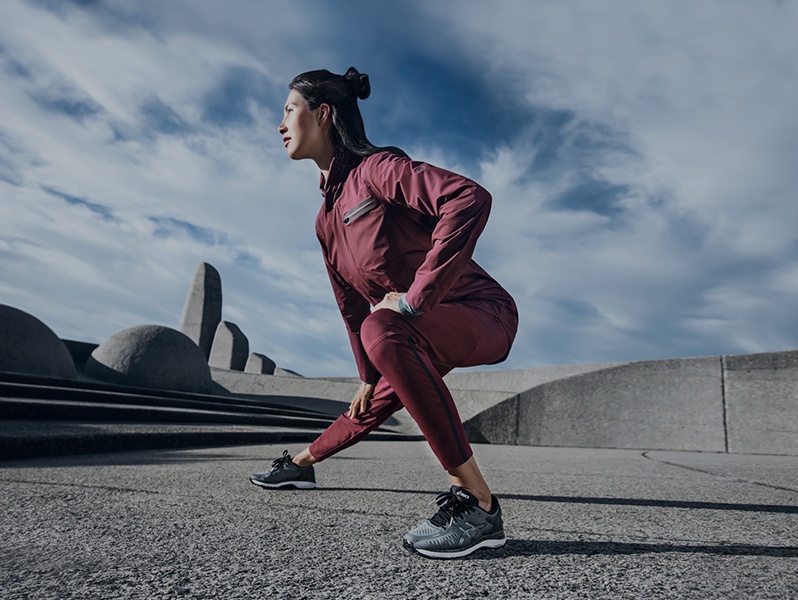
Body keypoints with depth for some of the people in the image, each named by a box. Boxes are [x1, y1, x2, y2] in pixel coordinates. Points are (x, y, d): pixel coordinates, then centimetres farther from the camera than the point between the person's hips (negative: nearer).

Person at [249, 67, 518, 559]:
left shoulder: (376, 167, -17)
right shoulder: (327, 218, 10)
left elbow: (471, 198, -34)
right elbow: (352, 302, 17)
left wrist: (417, 295, -32)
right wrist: (368, 376, 19)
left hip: (482, 312, -8)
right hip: (426, 330, 8)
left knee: (383, 331, -37)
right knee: (376, 402, 22)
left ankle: (478, 504, -32)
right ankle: (302, 464, 50)